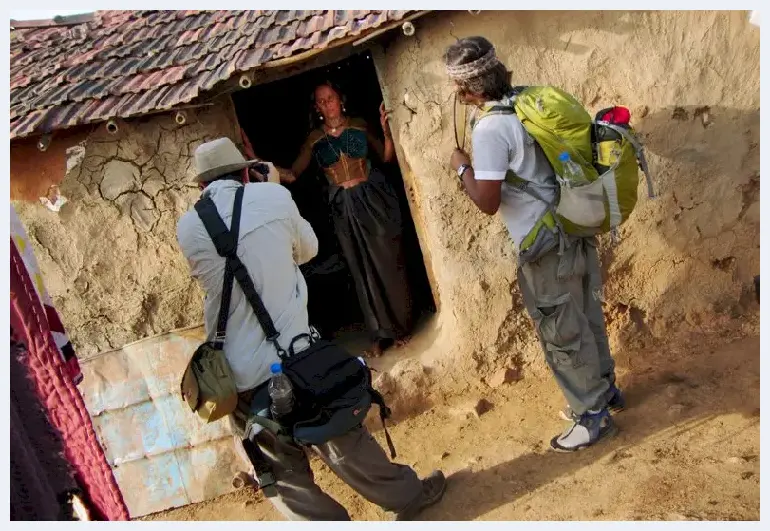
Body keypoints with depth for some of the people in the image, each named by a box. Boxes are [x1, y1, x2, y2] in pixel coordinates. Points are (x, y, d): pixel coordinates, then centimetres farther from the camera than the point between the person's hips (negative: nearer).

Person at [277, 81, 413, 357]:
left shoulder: (359, 125, 1)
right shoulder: (314, 139, 3)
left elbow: (387, 157, 1)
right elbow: (292, 174, 0)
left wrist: (386, 130, -15)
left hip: (374, 199, -1)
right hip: (344, 208, 1)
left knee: (389, 263, 3)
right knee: (364, 270, 7)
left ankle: (401, 326, 19)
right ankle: (381, 333, 18)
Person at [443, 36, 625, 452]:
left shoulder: (489, 129, -20)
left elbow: (488, 202, -21)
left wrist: (462, 167, -4)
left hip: (547, 248, -9)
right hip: (575, 231, 9)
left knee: (562, 335, 8)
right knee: (587, 319, 23)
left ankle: (593, 415, 25)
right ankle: (603, 390, 42)